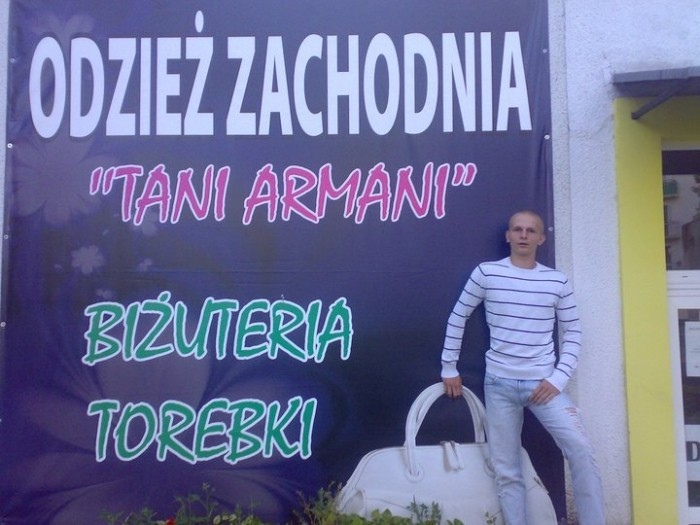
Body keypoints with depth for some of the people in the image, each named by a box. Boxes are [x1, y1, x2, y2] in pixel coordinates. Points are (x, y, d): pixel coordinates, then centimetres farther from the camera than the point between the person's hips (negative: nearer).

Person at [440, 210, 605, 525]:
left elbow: (572, 333, 6)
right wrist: (449, 367, 7)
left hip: (544, 384, 1)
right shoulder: (486, 273, -3)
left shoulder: (557, 281, 1)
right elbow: (458, 317, 5)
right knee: (506, 471, 7)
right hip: (499, 385, 0)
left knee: (581, 451, -14)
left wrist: (558, 379, -5)